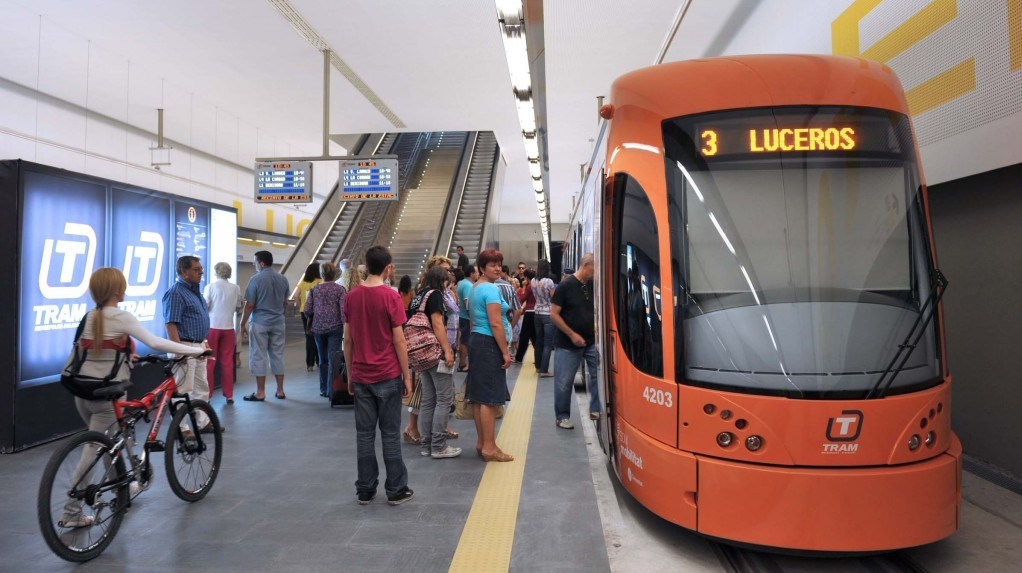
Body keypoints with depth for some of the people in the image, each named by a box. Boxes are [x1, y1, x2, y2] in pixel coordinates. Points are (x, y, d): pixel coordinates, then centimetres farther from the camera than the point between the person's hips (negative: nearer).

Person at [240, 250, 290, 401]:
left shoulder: (256, 279, -11)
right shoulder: (283, 279, 5)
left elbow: (250, 305, -10)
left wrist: (243, 324, -2)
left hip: (260, 322, -5)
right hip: (278, 323, 5)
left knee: (258, 356, 3)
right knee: (278, 355, 10)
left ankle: (260, 392, 7)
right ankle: (280, 391, 15)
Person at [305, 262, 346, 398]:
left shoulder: (315, 289, 2)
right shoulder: (340, 289, -5)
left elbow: (306, 311, 0)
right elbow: (343, 311, -13)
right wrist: (346, 329, -10)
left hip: (318, 327, 3)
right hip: (335, 327, -3)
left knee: (323, 359, 14)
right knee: (333, 359, 0)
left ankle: (323, 389, 21)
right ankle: (331, 390, -4)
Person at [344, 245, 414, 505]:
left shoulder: (352, 296, 2)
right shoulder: (390, 296, -11)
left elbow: (348, 339, 6)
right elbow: (399, 341, -11)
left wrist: (350, 374, 15)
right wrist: (407, 376, -3)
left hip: (360, 376, 4)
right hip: (387, 376, -4)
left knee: (364, 433, 10)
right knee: (390, 434, 4)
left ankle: (365, 490, 18)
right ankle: (396, 490, 13)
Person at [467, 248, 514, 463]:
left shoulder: (474, 288, 16)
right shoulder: (491, 289, -14)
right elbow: (495, 324, -20)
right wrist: (505, 352, -16)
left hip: (476, 341, 10)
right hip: (489, 344, -10)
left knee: (479, 396, 13)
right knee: (490, 399, -5)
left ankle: (481, 442, 21)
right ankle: (489, 447, 0)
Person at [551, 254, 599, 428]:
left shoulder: (593, 285, 3)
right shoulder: (566, 285, -11)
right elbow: (554, 314, -12)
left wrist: (596, 325, -2)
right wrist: (572, 334, -15)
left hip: (591, 341, 5)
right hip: (569, 344, -4)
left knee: (598, 375, 2)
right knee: (564, 381, 4)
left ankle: (595, 410, 19)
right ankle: (562, 417, 19)